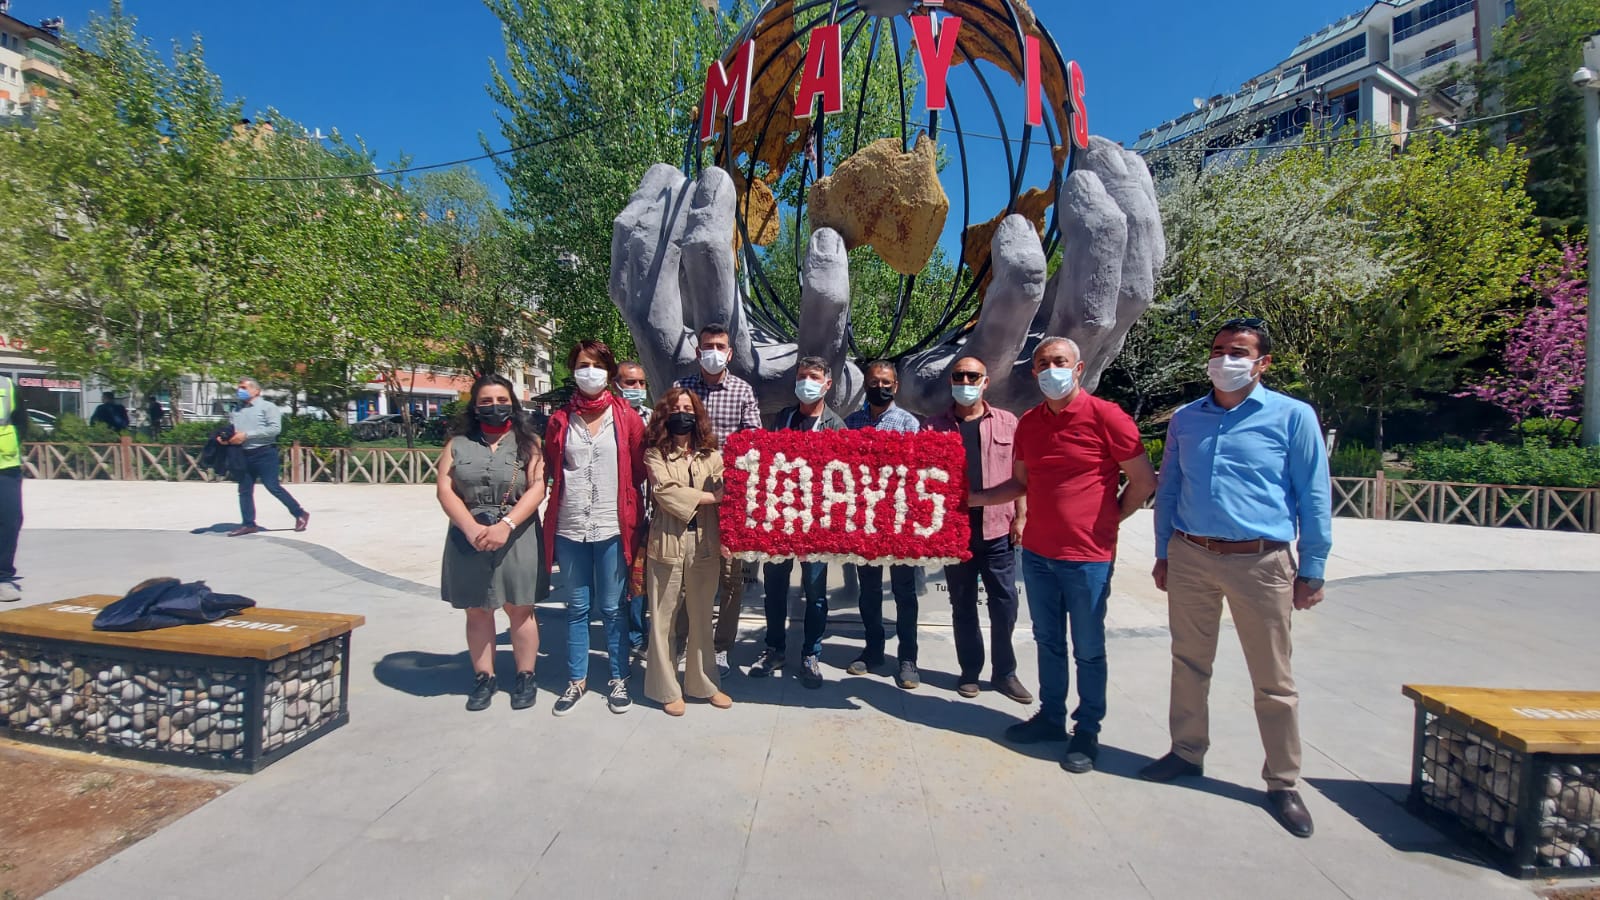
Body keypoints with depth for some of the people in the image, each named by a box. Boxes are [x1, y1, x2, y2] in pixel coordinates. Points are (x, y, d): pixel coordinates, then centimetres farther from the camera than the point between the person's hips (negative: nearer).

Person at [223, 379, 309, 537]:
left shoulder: (267, 406, -5)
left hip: (264, 453, -7)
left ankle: (300, 514, 2)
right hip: (244, 454, 7)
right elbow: (233, 430, 21)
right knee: (244, 490, 8)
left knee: (273, 487, -9)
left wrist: (246, 435, -19)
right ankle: (249, 524, 15)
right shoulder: (237, 410, 16)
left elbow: (275, 428, -17)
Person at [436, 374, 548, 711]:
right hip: (469, 538, 2)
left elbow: (537, 488, -8)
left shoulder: (527, 442, 2)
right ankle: (483, 678, 23)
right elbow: (445, 490, -1)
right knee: (477, 610, 10)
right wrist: (472, 528, -15)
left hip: (517, 537, -2)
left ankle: (525, 677, 17)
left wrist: (506, 525, -19)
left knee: (519, 608, 4)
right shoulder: (458, 443, 8)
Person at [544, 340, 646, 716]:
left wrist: (632, 514, 2)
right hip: (569, 528, 2)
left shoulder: (626, 417, 0)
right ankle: (576, 680, 28)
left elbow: (639, 469, 3)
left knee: (611, 608, 7)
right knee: (577, 607, 14)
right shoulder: (560, 419, 5)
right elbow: (550, 469, 13)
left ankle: (618, 679, 23)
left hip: (611, 527, -2)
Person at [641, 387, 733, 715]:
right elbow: (664, 491, -13)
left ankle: (704, 683, 28)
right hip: (668, 543, -2)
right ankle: (667, 689, 20)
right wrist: (708, 497, -11)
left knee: (702, 618, 13)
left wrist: (726, 539, -15)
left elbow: (726, 493, -1)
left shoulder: (712, 454, 8)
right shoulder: (655, 454, 2)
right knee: (663, 619, 6)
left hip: (705, 544, 2)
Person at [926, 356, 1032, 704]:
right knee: (963, 606, 11)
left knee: (1004, 603, 6)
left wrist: (1020, 517, -1)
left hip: (997, 530, 0)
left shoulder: (1007, 423, 4)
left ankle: (1005, 672, 22)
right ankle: (970, 671, 24)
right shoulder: (935, 427, 4)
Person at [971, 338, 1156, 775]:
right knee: (1048, 642, 18)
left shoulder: (1106, 416, -11)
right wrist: (978, 498, 3)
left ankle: (1087, 731, 24)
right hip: (1037, 553, 5)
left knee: (1088, 650, 8)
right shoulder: (1028, 422, 6)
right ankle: (1050, 716, 34)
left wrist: (1107, 519, 0)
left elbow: (1144, 481, -5)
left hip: (1087, 557, -5)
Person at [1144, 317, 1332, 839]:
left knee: (1273, 682, 6)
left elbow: (1314, 497, -1)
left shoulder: (1292, 416, -3)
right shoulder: (1185, 419, 8)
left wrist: (1311, 570, -2)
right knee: (1189, 663, 14)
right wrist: (1163, 553, 12)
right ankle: (1187, 752, 30)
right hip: (1189, 557, 4)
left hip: (1260, 563, -3)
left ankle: (1283, 783, 21)